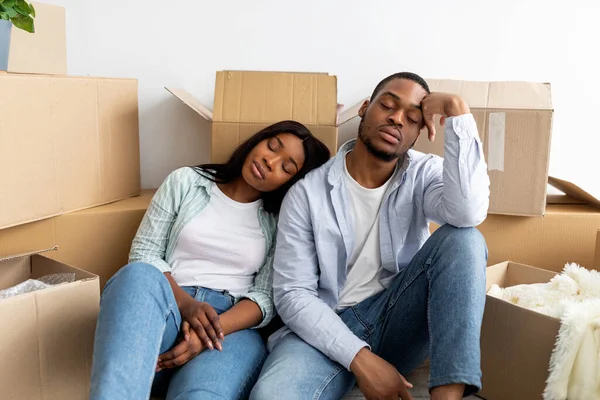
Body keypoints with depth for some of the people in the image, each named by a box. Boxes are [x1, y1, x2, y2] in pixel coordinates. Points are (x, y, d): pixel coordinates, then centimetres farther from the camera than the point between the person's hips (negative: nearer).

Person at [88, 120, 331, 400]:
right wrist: (186, 304, -13)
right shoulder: (185, 182, 11)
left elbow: (267, 297, 2)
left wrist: (215, 328, -18)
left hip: (231, 325, -1)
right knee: (140, 276, -37)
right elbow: (143, 252, 6)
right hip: (166, 309, 2)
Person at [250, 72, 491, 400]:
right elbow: (293, 293, -8)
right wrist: (359, 358, -19)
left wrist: (458, 111, -22)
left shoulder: (424, 174, 1)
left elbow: (468, 214, -24)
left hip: (399, 320, 3)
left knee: (463, 238, -24)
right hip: (328, 328, -3)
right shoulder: (307, 193, -4)